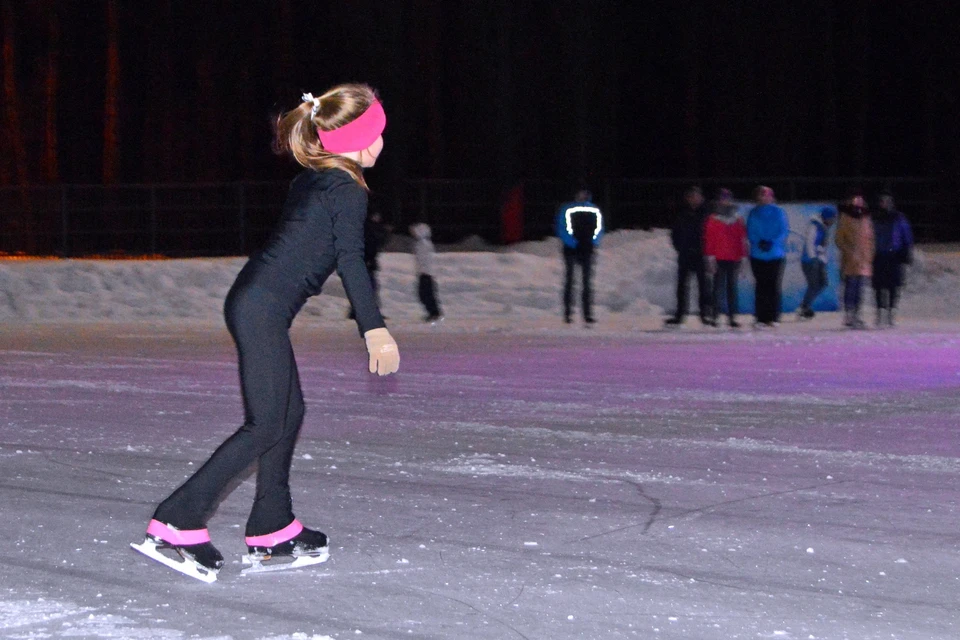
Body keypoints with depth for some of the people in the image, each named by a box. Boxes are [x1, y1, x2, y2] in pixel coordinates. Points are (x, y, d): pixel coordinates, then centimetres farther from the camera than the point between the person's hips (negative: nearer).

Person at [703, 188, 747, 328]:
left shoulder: (738, 220, 12)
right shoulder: (713, 220, 3)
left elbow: (743, 239, 13)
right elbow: (708, 239, -1)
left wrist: (743, 257, 7)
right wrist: (710, 257, -8)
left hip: (734, 259, 3)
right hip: (719, 259, -3)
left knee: (732, 287, 4)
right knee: (718, 286, -4)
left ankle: (732, 316, 5)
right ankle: (715, 315, -3)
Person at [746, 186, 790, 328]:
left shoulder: (779, 213, 4)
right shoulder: (753, 214, 8)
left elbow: (785, 231, -2)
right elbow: (750, 232, 3)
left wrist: (772, 243, -16)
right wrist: (759, 242, -16)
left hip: (776, 254, -1)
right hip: (757, 256, 1)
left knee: (774, 286, -2)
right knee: (761, 286, -1)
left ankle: (773, 317, 1)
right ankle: (761, 318, 0)